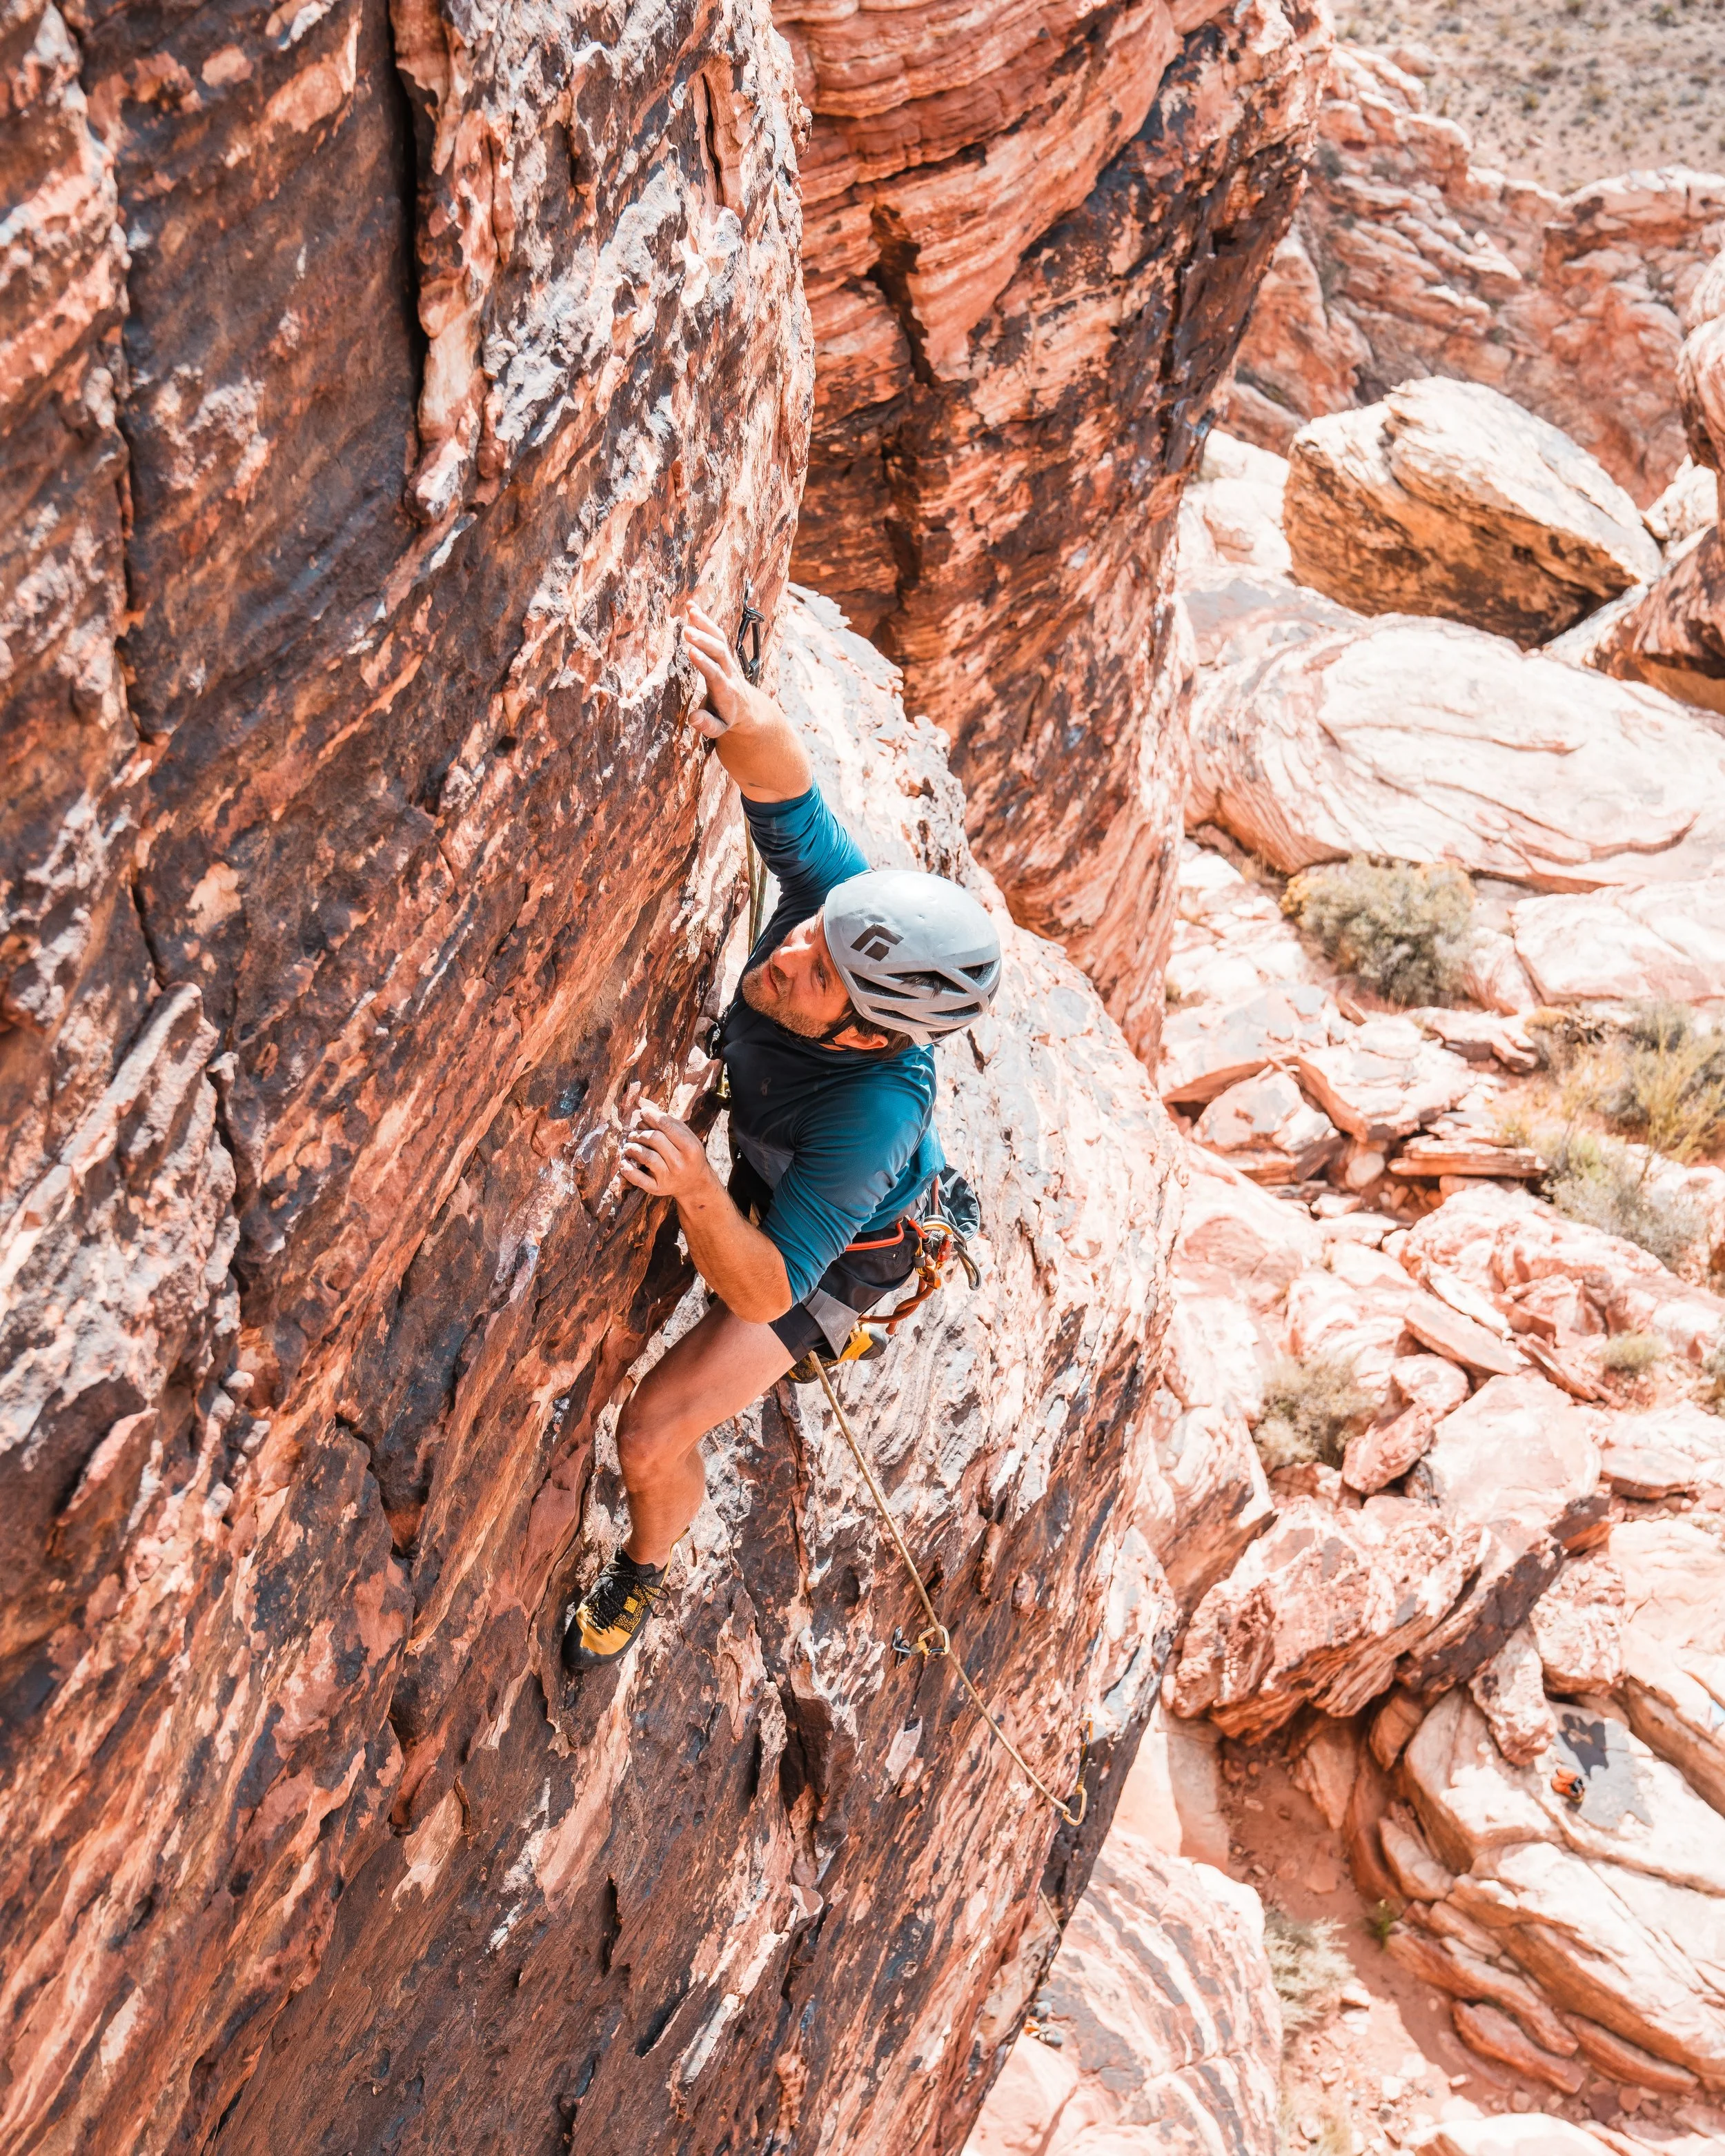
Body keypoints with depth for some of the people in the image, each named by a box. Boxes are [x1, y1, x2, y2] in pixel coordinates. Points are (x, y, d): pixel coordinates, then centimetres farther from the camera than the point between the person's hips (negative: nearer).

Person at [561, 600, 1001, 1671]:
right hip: (760, 1162, 6)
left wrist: (698, 1189, -63)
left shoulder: (873, 1109, -49)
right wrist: (746, 709, -62)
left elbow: (762, 1289, -45)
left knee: (653, 1437, -8)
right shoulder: (844, 896, -37)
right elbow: (783, 784, -38)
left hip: (828, 1254, -6)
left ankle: (644, 1574, 29)